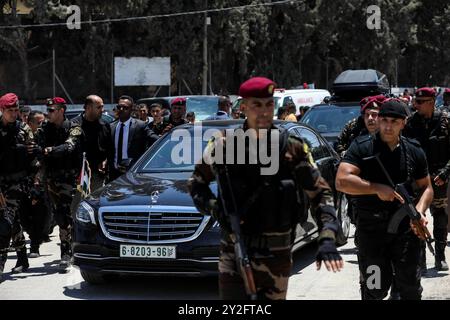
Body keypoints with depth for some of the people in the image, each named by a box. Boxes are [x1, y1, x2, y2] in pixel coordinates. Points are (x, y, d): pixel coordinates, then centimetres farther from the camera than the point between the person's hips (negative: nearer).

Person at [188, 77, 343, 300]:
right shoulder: (223, 146, -1)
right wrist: (212, 208, -7)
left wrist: (327, 239, -12)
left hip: (277, 256, 1)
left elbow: (320, 192, 1)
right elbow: (196, 183, 13)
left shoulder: (292, 148, -1)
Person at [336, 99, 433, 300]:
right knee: (375, 288, 7)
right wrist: (377, 188, -19)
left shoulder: (414, 151, 7)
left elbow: (426, 187, 14)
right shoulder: (362, 147, -4)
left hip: (406, 228, 2)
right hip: (370, 228, -2)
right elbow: (341, 181, -14)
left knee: (410, 286, 7)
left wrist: (419, 211, -5)